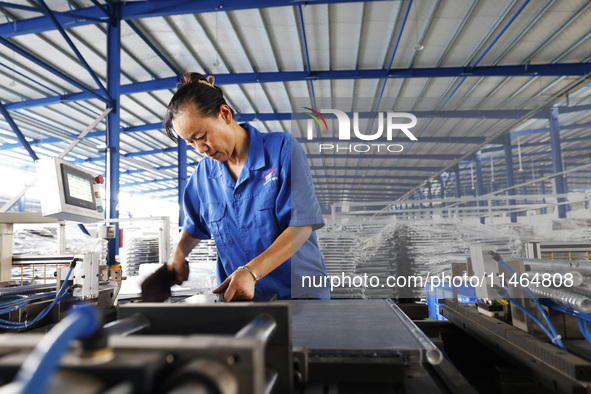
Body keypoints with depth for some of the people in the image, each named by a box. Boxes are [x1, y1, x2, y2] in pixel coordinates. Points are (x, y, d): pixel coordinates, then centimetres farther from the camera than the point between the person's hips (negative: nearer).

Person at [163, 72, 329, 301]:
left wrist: (251, 271, -20)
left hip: (298, 290, -3)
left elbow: (302, 225, -11)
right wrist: (179, 255, 7)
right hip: (238, 299, 4)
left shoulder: (282, 148, -5)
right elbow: (195, 226, 27)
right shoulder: (203, 173, 10)